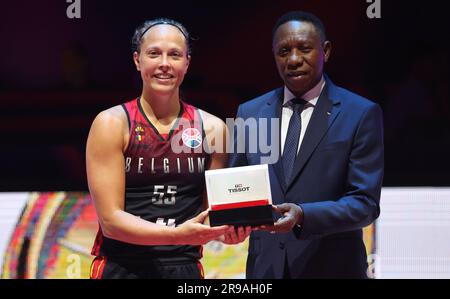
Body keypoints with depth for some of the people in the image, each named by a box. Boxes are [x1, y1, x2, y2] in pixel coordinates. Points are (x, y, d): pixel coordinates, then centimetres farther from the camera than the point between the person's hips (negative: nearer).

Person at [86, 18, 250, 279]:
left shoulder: (212, 128, 4)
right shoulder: (112, 124, -5)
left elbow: (209, 211, 12)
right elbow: (110, 220, -11)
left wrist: (225, 231, -10)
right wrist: (177, 234, -25)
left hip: (185, 268, 3)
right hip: (122, 267, -3)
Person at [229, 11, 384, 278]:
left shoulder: (361, 114, -5)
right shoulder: (250, 113, 7)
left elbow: (365, 203, -11)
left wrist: (303, 215, -26)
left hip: (332, 267, -3)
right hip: (265, 266, 3)